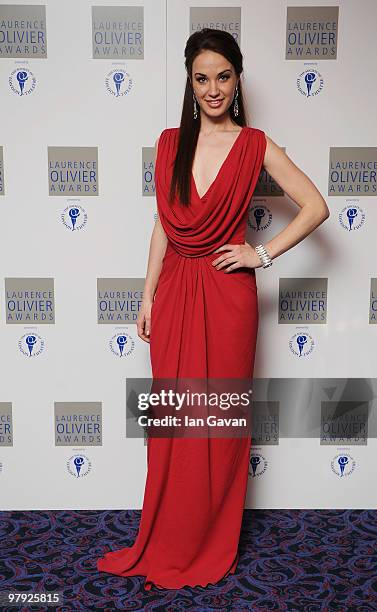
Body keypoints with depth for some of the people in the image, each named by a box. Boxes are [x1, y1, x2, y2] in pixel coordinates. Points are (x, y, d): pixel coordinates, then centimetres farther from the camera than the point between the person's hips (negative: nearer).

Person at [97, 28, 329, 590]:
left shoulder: (255, 146, -2)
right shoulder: (170, 142, 7)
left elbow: (316, 207, -2)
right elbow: (163, 224, 9)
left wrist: (262, 254, -9)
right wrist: (149, 296, 6)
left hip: (227, 297, -3)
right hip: (174, 294, 3)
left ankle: (211, 549, 30)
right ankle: (167, 546, 31)